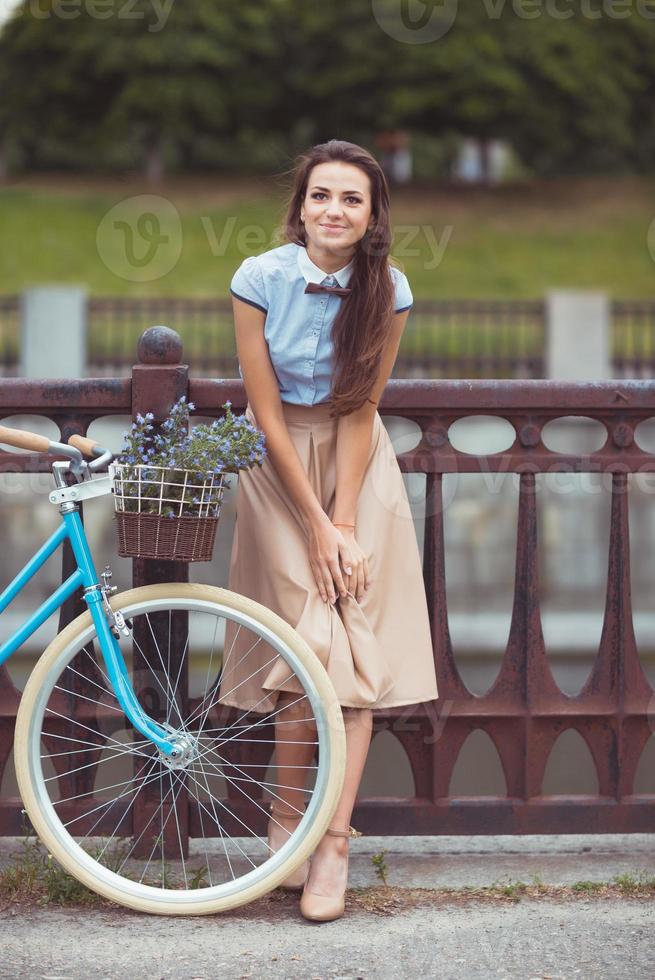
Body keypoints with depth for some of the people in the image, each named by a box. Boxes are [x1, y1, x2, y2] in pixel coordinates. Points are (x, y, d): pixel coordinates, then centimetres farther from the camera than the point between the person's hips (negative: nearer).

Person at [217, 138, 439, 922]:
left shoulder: (388, 291, -10)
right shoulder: (261, 279, -15)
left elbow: (359, 410, -8)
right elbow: (266, 411, -12)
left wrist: (344, 520, -14)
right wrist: (314, 523, -13)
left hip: (356, 460, 2)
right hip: (279, 460, -1)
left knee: (357, 647, -8)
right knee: (308, 645, -9)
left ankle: (333, 846, -7)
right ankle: (286, 817, 10)